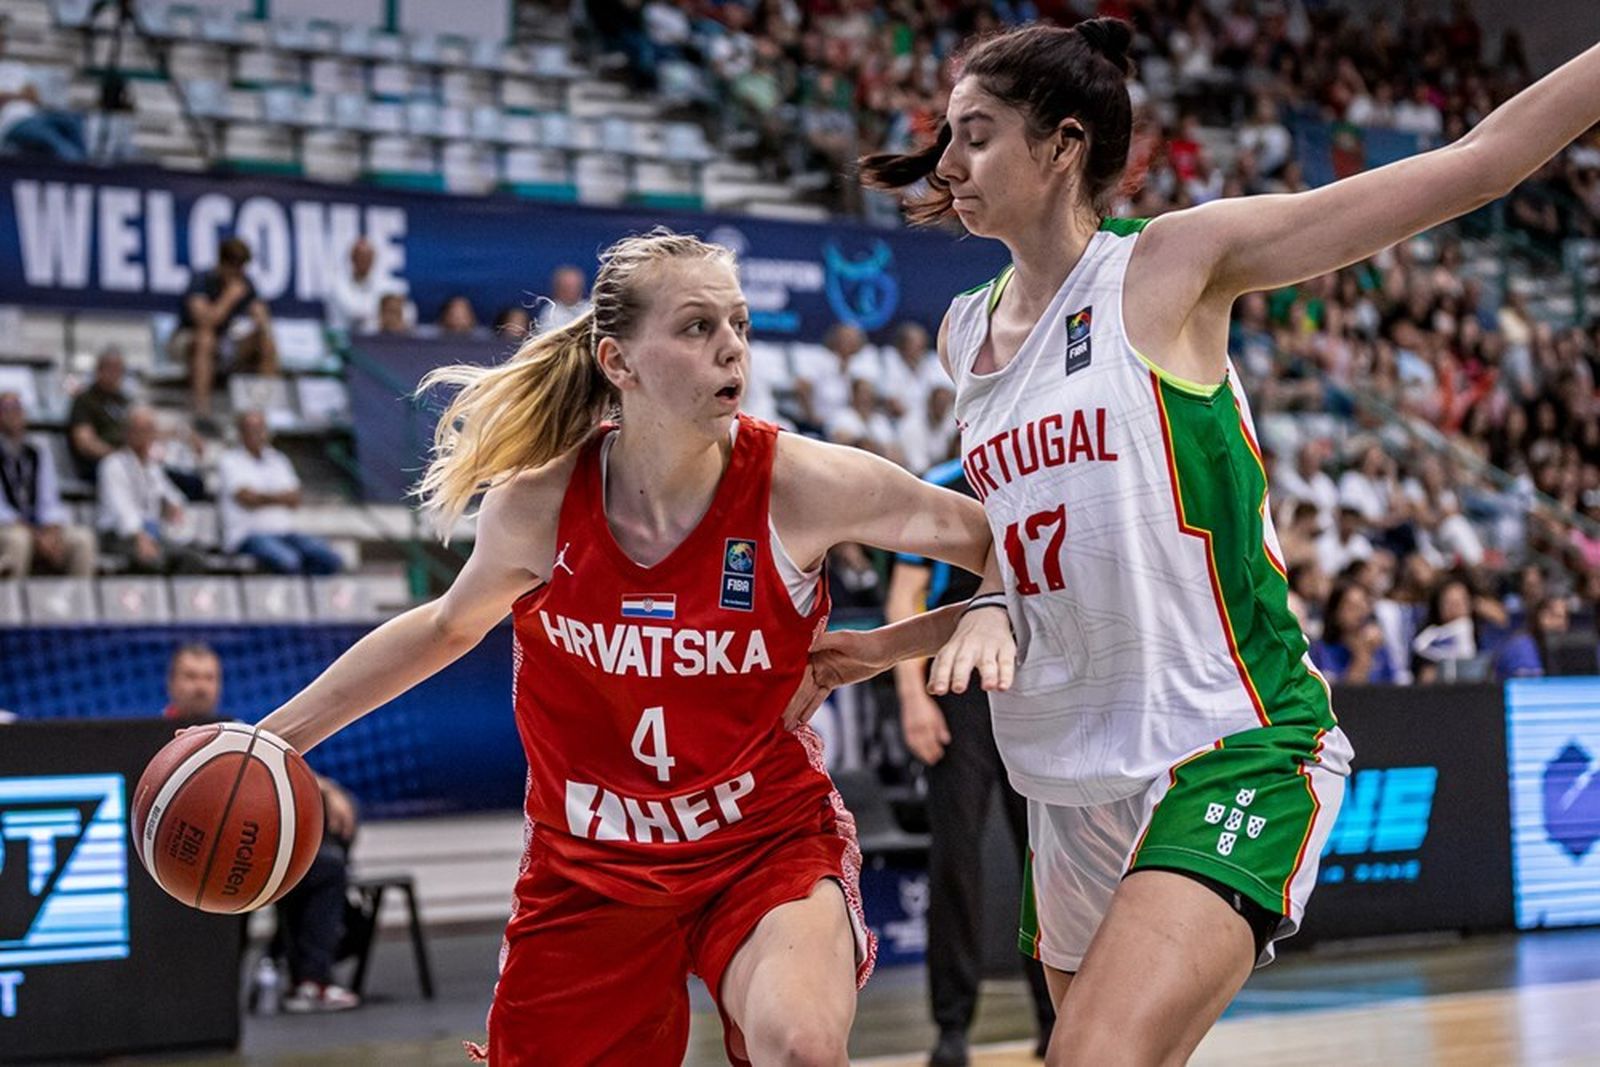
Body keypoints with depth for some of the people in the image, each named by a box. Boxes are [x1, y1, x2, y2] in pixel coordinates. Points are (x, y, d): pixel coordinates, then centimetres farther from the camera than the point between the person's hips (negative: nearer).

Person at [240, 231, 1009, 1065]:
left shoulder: (800, 484, -17)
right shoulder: (538, 506, -12)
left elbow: (994, 539, -3)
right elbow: (448, 626, 10)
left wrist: (994, 611, -25)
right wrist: (278, 735, 11)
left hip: (767, 843, -2)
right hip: (591, 866, 2)